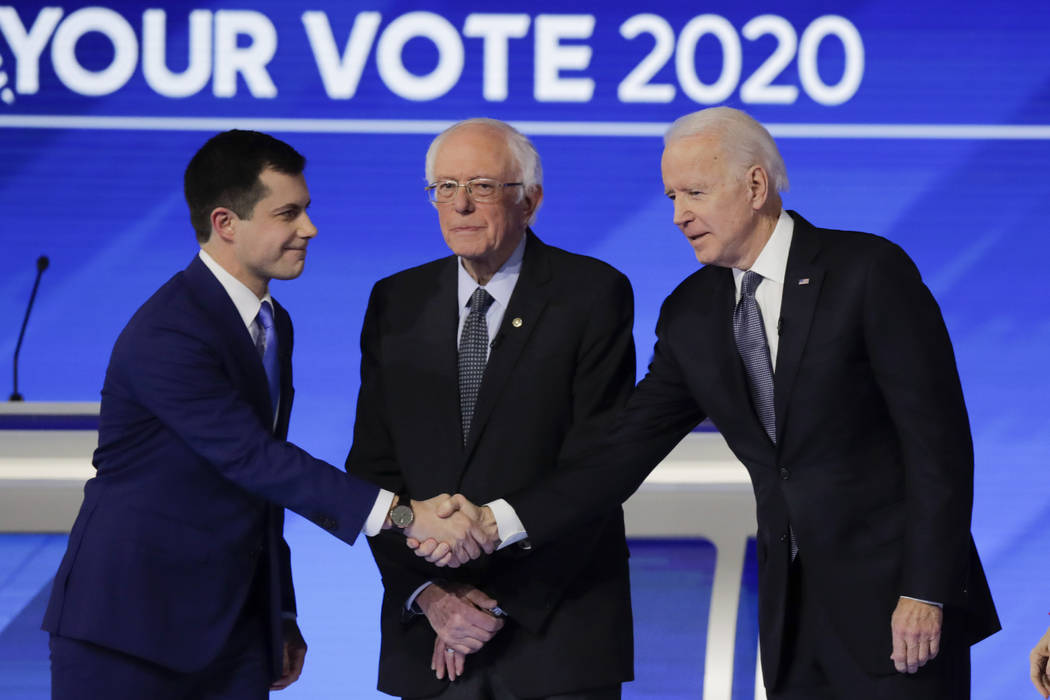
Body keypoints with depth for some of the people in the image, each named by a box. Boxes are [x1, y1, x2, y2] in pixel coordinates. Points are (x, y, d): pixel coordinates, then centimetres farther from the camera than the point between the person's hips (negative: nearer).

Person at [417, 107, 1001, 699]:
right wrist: (496, 521, -6)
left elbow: (938, 439, -11)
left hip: (896, 606, -5)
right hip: (793, 615, 5)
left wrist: (926, 592, -16)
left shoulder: (869, 270, -8)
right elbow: (624, 454, 6)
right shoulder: (691, 314, 9)